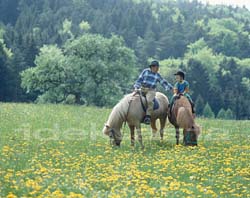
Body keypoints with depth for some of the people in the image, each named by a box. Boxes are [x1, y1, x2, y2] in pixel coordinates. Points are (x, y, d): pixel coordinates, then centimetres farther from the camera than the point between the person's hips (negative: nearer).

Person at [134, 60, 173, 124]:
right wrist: (136, 87, -9)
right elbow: (139, 79, 2)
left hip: (151, 90, -1)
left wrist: (171, 88, 15)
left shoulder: (157, 75, 11)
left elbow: (163, 82, 17)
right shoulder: (146, 71, 5)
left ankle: (148, 116, -28)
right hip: (142, 89, 1)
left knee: (150, 101, -28)